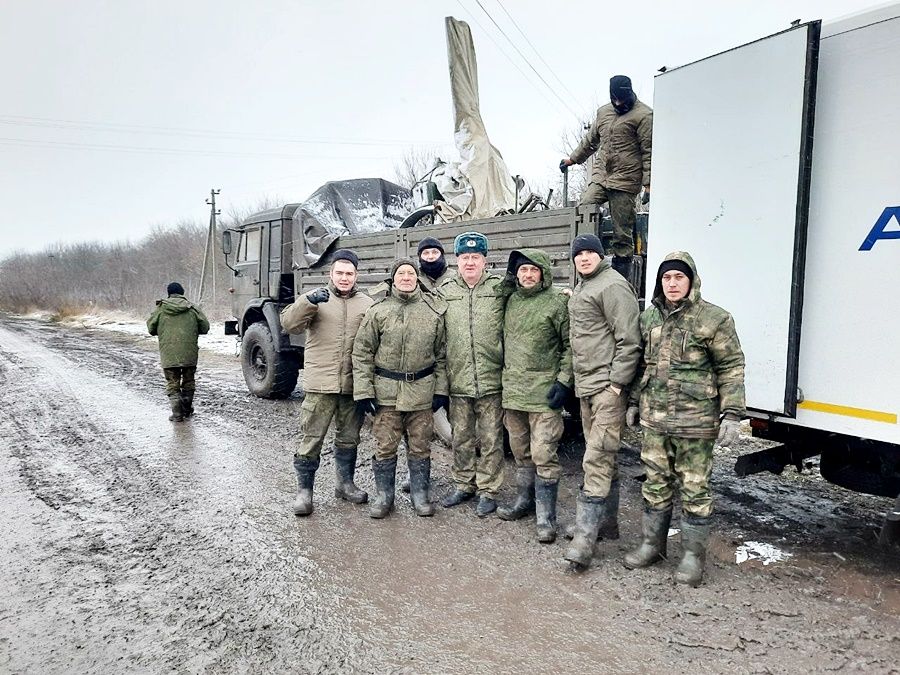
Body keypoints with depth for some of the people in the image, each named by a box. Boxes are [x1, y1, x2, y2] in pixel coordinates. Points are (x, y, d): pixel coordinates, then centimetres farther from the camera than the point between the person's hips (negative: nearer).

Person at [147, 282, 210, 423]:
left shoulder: (161, 308, 1)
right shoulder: (192, 308, 3)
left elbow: (151, 328, 7)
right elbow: (205, 327, 4)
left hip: (168, 354, -1)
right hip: (189, 353, 1)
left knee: (172, 384, 6)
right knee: (188, 381, 18)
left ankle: (177, 413, -3)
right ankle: (187, 409, 28)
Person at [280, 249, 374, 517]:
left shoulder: (367, 304, 8)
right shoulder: (315, 299, 3)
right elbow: (289, 323, -11)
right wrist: (308, 302, -28)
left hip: (353, 385, 3)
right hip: (320, 384, -2)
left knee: (348, 439, 16)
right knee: (311, 439, 1)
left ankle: (345, 483, 33)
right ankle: (304, 490, 15)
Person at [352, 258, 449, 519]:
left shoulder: (434, 310, 3)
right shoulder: (378, 311, 0)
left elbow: (442, 353, 7)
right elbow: (362, 352, 0)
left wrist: (440, 389, 2)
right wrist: (363, 391, -5)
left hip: (422, 391, 1)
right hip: (386, 391, -1)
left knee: (420, 447, 10)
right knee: (385, 447, 5)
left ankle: (420, 494, 25)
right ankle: (384, 496, 21)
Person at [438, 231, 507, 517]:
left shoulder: (500, 288, 0)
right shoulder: (444, 292, 6)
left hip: (491, 380, -2)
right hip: (457, 381, 3)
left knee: (490, 439, 6)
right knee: (460, 438, 14)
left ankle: (488, 491, 20)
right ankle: (463, 485, 30)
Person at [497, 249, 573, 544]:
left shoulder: (557, 301, -6)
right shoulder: (510, 301, 11)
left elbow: (570, 345, -6)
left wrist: (563, 382, -13)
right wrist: (503, 379, 18)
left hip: (544, 392, -6)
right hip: (512, 390, 6)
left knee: (543, 455, -6)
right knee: (521, 452, 17)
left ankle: (546, 517, 4)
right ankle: (525, 500, 33)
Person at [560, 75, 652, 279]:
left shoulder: (643, 115, -2)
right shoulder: (603, 112, 18)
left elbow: (648, 151, -5)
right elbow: (591, 140, 32)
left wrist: (647, 183, -11)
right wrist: (573, 158, 36)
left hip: (626, 180, -5)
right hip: (600, 176, 6)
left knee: (622, 230, -3)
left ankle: (621, 270, 6)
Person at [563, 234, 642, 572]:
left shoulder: (612, 285, -11)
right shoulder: (581, 288, 19)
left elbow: (629, 340, -16)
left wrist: (617, 383, -18)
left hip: (607, 387, -10)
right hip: (586, 386, 10)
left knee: (597, 460, -11)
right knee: (604, 458, 17)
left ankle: (585, 537, -9)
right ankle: (606, 521, 29)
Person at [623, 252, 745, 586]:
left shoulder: (713, 319, -8)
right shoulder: (649, 317, 9)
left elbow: (732, 367, -6)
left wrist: (731, 414, -12)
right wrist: (634, 402, 18)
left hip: (695, 421, -5)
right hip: (654, 418, 5)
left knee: (694, 488, 5)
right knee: (656, 483, 14)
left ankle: (693, 554, 20)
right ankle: (652, 544, 29)